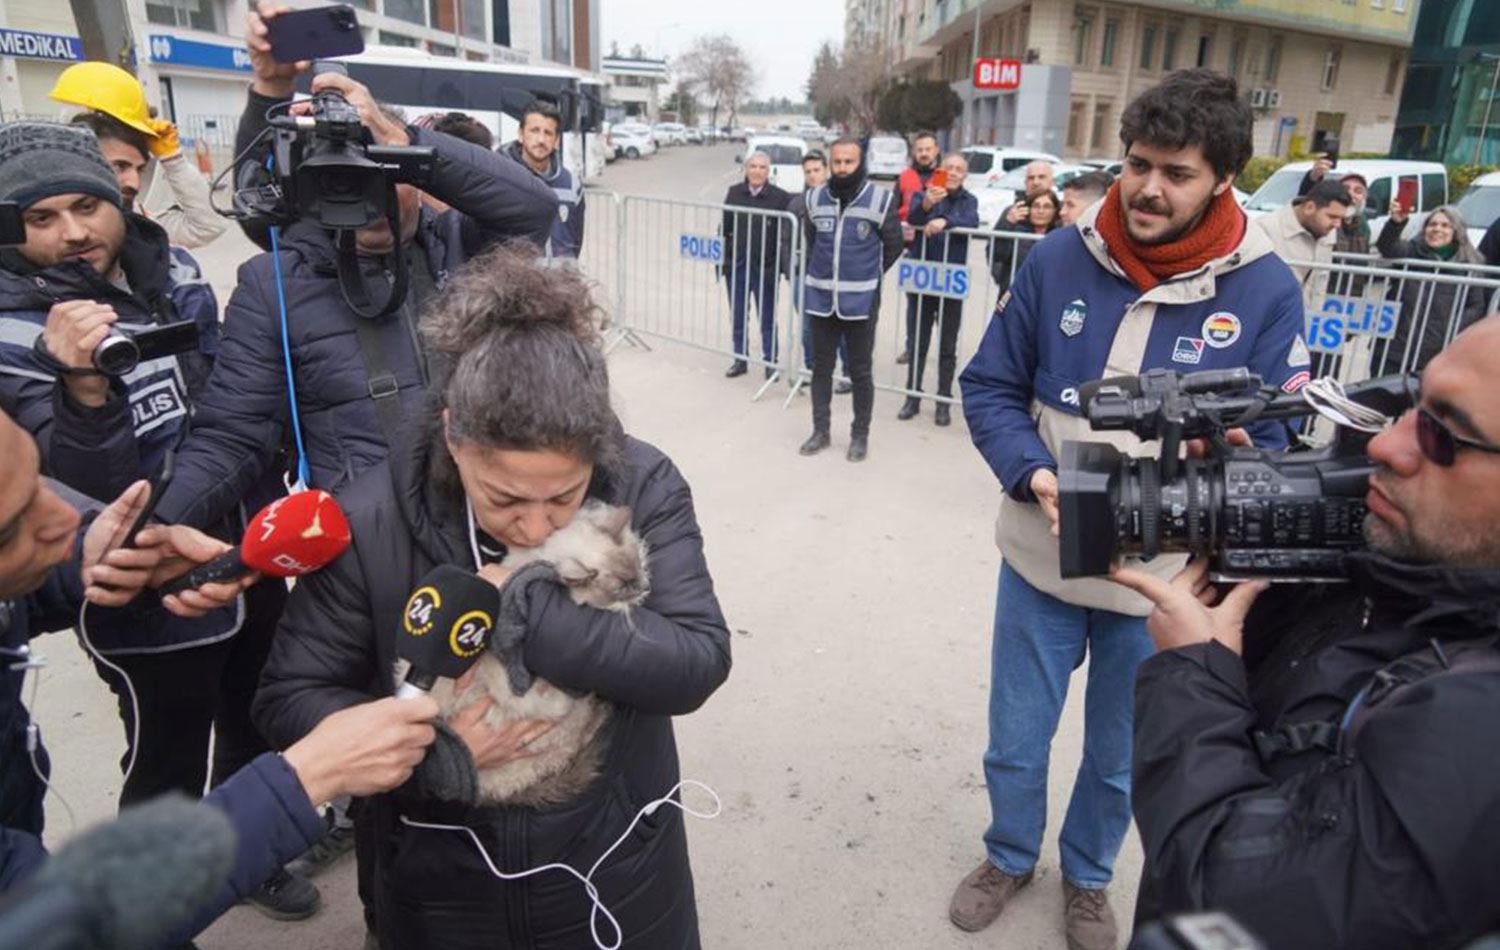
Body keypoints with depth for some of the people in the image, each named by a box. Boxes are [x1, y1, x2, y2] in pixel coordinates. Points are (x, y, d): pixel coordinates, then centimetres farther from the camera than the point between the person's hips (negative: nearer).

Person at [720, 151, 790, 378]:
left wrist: (780, 262, -11)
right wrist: (721, 258, 3)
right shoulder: (734, 193, 3)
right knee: (737, 316, 12)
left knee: (767, 319, 7)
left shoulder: (780, 197, -5)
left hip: (765, 267, -3)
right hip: (736, 264, 3)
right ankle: (740, 360, 24)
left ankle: (770, 362, 18)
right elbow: (724, 228, 6)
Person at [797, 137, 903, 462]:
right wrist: (824, 271, 13)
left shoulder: (880, 199, -8)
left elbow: (893, 245, 2)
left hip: (860, 301, -3)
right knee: (821, 366, 12)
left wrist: (870, 276, 7)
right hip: (821, 298, 3)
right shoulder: (815, 199, 2)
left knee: (860, 371, 6)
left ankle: (860, 436, 18)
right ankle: (821, 431, 24)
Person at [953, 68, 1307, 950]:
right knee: (1016, 742, 18)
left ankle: (1088, 875, 51)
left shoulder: (1266, 291, -12)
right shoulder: (1060, 257, -9)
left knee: (1121, 757, 22)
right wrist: (1035, 476, -20)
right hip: (1041, 560, 1)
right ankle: (1009, 855, 48)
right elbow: (991, 387, -3)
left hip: (1164, 579, 0)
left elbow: (1272, 445, -6)